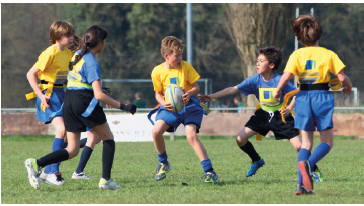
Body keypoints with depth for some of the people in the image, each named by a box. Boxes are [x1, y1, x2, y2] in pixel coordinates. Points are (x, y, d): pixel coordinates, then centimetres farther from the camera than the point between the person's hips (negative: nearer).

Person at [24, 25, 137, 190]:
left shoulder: (78, 55, 14)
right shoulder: (92, 63, -11)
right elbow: (99, 95, -18)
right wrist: (123, 107, -15)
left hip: (68, 103, 8)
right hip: (85, 102, -8)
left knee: (72, 150, 6)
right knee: (108, 138, 10)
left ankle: (37, 164, -13)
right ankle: (106, 180, 2)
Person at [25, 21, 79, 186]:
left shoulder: (67, 53, 9)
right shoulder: (50, 53, -16)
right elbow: (30, 74, -17)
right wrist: (41, 96, -21)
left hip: (61, 93, 9)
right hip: (48, 94, -9)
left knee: (68, 133, 6)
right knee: (61, 129, -22)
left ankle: (48, 172, 15)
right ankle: (53, 172, -19)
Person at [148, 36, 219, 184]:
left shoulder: (186, 67, -6)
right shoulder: (158, 72, -3)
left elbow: (196, 87, 0)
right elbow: (158, 93, 6)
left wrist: (189, 93, -23)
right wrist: (163, 103, -16)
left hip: (188, 105, -2)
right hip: (170, 106, 2)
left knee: (191, 136, -22)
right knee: (156, 131, -19)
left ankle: (210, 172, -21)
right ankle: (163, 164, 9)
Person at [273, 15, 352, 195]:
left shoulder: (297, 55, 1)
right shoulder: (328, 54, -1)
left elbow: (286, 75, -12)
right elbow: (342, 77, -5)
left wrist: (277, 92, 4)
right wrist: (348, 87, 17)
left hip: (303, 97, 2)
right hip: (322, 97, -2)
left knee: (306, 142, 12)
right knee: (327, 142, 7)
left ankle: (301, 183, -1)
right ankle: (308, 163, -25)